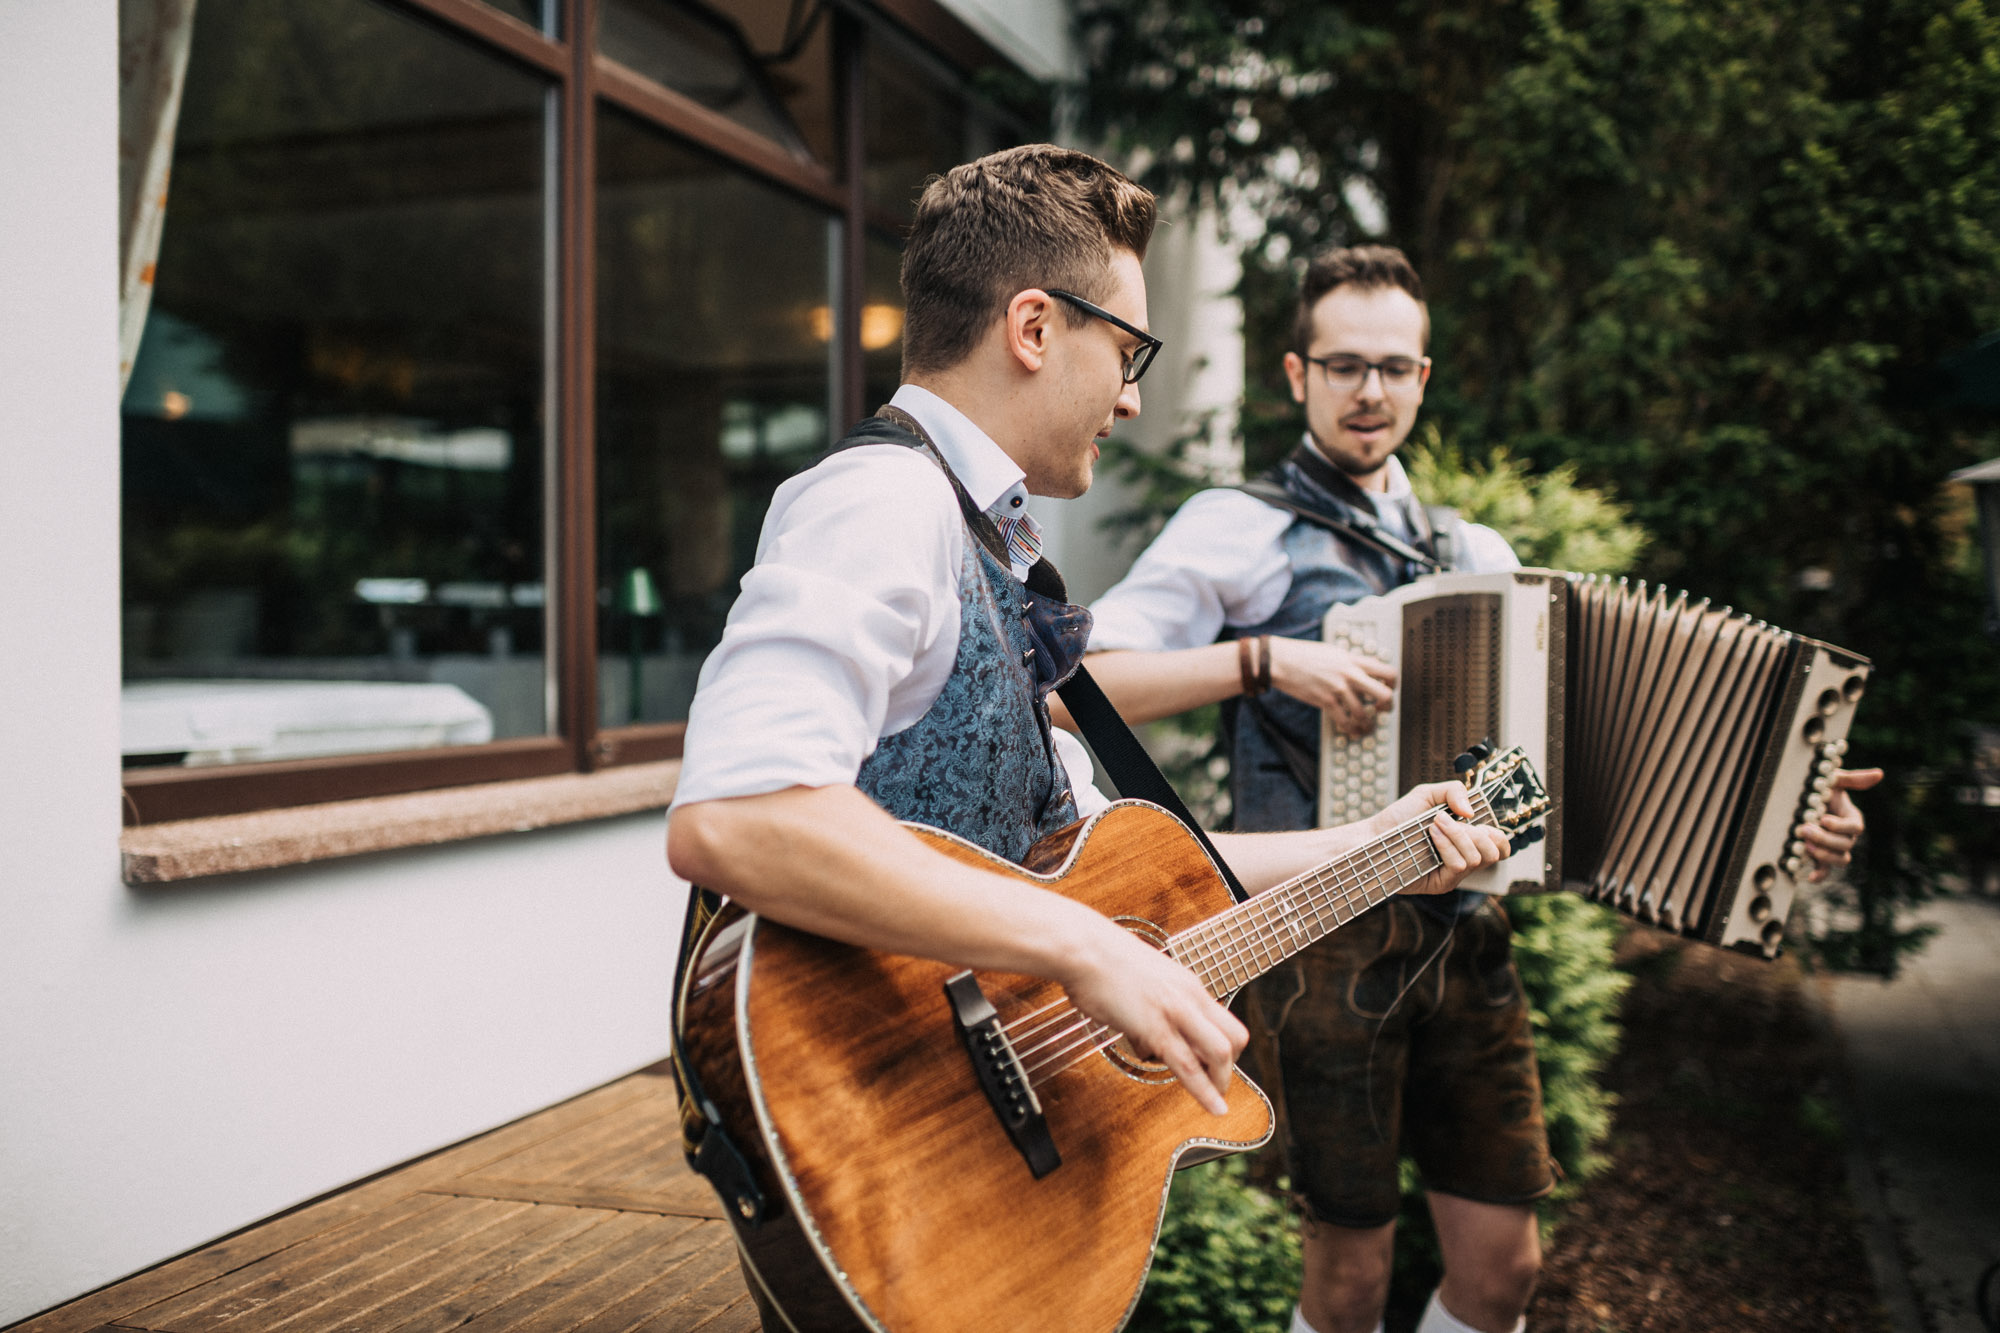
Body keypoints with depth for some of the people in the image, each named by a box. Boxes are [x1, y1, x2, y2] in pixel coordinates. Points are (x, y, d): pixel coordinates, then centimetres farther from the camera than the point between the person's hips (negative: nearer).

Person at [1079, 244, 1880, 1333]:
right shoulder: (1241, 528, -3)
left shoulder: (1477, 554, 16)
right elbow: (1089, 685, -13)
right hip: (1323, 943, -5)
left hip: (1464, 936, 5)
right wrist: (1266, 659, -23)